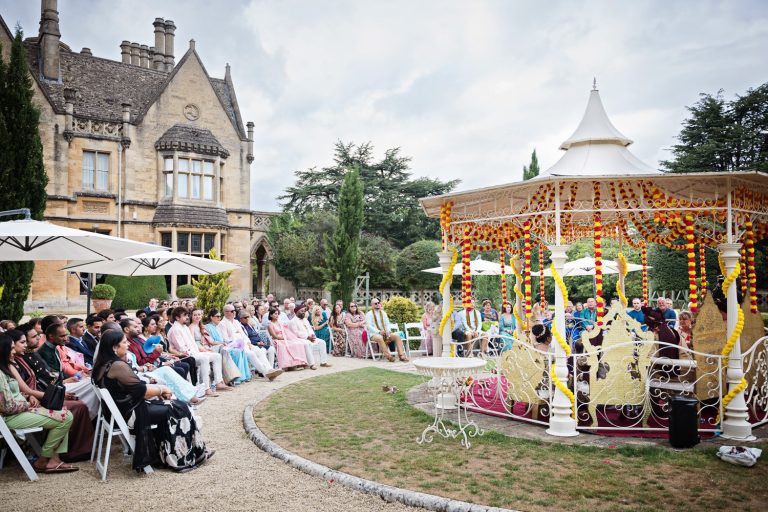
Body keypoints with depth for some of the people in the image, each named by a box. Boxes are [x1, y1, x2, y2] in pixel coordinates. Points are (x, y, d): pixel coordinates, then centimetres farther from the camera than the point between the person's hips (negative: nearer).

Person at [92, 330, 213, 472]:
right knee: (179, 410, -2)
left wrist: (157, 390, 5)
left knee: (175, 405, 10)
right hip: (130, 413, -10)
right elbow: (141, 390, -20)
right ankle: (190, 456, 10)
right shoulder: (118, 366, -23)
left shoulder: (103, 364, 7)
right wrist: (161, 389, -3)